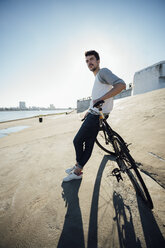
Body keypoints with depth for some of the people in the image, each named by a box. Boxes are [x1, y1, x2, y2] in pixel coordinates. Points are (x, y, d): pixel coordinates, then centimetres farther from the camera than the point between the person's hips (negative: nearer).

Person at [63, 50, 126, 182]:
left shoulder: (103, 71, -5)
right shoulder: (97, 78, 24)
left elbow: (121, 84, -23)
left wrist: (100, 98, -26)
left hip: (97, 116, -9)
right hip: (93, 114, 9)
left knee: (77, 141, -1)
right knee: (88, 145, 11)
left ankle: (78, 167, 20)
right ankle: (77, 171, 22)